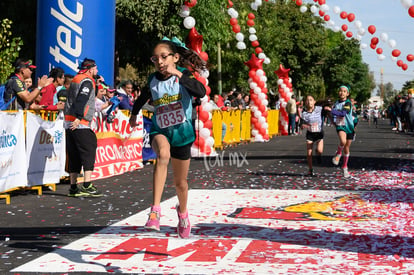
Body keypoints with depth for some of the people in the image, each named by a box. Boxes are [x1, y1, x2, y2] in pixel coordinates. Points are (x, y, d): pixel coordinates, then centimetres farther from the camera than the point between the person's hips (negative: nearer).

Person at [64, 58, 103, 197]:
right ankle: (87, 186, -14)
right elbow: (82, 99, -20)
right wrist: (79, 117, -27)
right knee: (89, 152, -7)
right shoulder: (87, 81, -6)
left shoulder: (75, 79, 21)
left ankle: (73, 187, 12)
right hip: (80, 125, -9)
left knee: (74, 155, 10)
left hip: (69, 123, 9)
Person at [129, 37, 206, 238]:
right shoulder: (153, 81, -1)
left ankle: (182, 211, 46)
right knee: (163, 154, -37)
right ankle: (155, 209, -41)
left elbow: (201, 92, -30)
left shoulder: (183, 75, -10)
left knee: (180, 182, 12)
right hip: (159, 130, 0)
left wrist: (178, 75, -37)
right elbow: (143, 97, 22)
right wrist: (134, 114, 38)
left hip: (181, 131, 0)